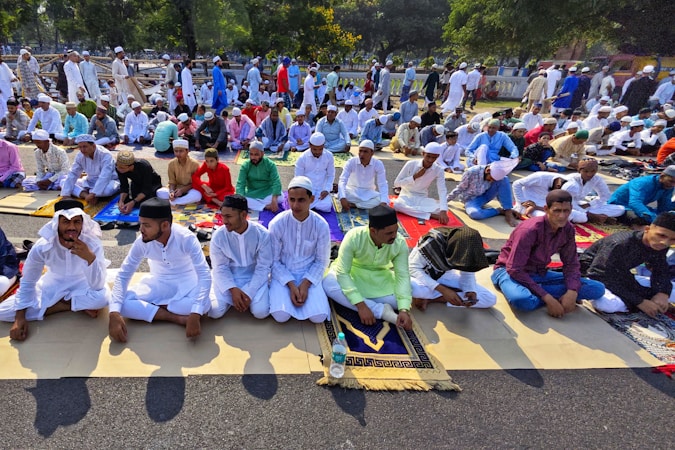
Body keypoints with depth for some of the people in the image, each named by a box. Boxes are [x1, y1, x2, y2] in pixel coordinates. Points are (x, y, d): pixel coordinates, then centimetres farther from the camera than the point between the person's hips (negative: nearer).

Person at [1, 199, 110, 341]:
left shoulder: (92, 243, -27)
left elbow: (97, 286, -31)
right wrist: (20, 318, -16)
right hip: (53, 283, 3)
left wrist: (90, 257, -46)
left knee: (102, 297, -36)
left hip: (82, 283, -2)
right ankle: (78, 306, -12)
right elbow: (27, 283, -9)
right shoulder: (42, 247, -24)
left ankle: (54, 304, -9)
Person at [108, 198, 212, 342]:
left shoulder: (186, 238, -27)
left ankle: (151, 306, -15)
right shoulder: (141, 242, -17)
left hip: (186, 282, -3)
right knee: (122, 303, -23)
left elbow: (204, 275, -32)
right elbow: (123, 275, -13)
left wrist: (195, 314, -45)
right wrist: (114, 313, -29)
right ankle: (178, 318, -22)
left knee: (204, 304, -35)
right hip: (158, 282, 3)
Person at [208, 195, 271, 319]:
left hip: (254, 277, -1)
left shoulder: (262, 234, -18)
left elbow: (263, 267, -12)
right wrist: (233, 289, -23)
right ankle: (233, 295, 12)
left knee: (260, 312, -21)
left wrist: (249, 293, -20)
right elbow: (220, 268, -8)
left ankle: (247, 294, 11)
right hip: (228, 277, 1)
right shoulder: (219, 236, -14)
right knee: (214, 311, -18)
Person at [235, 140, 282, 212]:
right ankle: (266, 207, -27)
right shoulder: (245, 165, -7)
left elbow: (276, 182, -21)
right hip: (251, 195, 1)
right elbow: (240, 184, -13)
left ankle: (254, 205, -24)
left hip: (268, 194, -1)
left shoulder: (270, 164, -10)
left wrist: (274, 200, -37)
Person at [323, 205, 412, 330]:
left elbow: (402, 276, -21)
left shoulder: (400, 243, -23)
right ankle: (381, 310, -27)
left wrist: (404, 310, -35)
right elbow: (342, 273, -31)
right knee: (328, 284, -34)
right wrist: (361, 305, -38)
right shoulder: (354, 237, -32)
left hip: (380, 277, 2)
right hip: (352, 273, -1)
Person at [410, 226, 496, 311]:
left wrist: (470, 290, -27)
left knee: (490, 299, -12)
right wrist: (443, 290, -35)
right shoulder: (432, 242, -33)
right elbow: (412, 268, -28)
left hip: (444, 276, 5)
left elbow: (467, 272, -5)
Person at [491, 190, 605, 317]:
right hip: (510, 271, -7)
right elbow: (515, 270, -27)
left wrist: (572, 292, -18)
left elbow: (571, 264, 2)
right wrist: (547, 298, -30)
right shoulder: (529, 230, -25)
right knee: (522, 300, -44)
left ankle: (533, 292, -15)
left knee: (598, 289, -9)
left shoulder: (568, 229, -5)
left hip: (539, 274, 7)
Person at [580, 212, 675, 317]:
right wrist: (639, 302, -32)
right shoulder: (620, 244, -32)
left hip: (621, 277, 6)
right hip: (596, 277, -6)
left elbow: (661, 271, 3)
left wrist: (662, 293, -20)